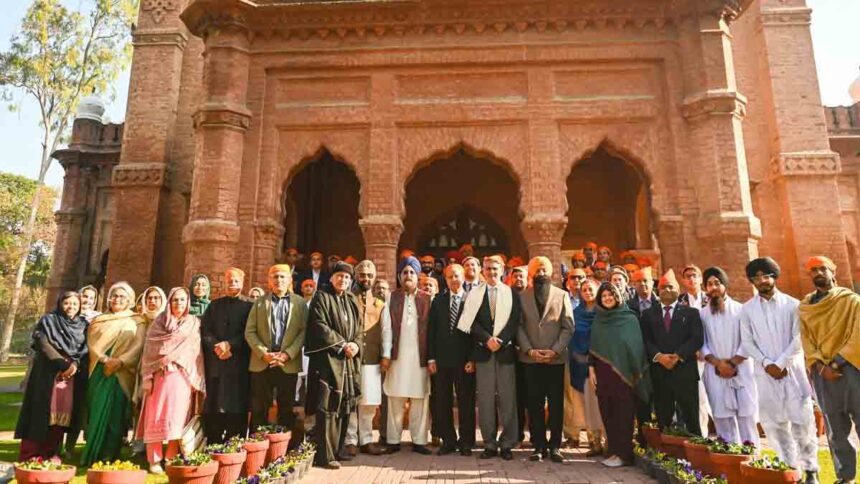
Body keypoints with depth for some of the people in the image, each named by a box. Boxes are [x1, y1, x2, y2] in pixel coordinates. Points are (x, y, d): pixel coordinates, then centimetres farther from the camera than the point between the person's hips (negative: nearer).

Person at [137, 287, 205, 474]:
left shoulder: (194, 324, 9)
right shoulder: (159, 322, 10)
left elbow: (195, 353, 6)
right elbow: (149, 351, 5)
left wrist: (195, 380, -2)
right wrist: (147, 377, -4)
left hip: (182, 377, 0)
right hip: (159, 376, 0)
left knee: (178, 417, -1)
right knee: (156, 417, -2)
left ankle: (172, 460, 9)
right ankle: (154, 460, 6)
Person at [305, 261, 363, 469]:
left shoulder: (352, 301, 17)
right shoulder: (321, 297, -2)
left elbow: (359, 329, 15)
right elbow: (320, 326, -12)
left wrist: (355, 344, -6)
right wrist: (342, 345, -15)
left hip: (349, 361, 6)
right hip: (328, 359, -6)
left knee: (344, 406, 8)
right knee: (328, 407, -8)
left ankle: (337, 450, 18)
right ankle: (325, 455, -3)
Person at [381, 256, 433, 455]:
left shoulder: (427, 299, 5)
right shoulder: (392, 297, 6)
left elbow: (431, 329, 2)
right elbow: (387, 327, 2)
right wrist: (386, 354, -6)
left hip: (420, 356, 0)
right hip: (397, 356, 0)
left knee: (420, 399, 3)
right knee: (395, 399, 5)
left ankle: (419, 441, 12)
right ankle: (393, 441, 14)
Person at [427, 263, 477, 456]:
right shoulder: (438, 301, 8)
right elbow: (431, 331, 7)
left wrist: (473, 359, -8)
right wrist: (431, 358, 1)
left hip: (464, 360, -3)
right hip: (442, 360, 3)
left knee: (466, 402, 6)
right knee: (442, 402, 8)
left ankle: (466, 442, 19)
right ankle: (448, 441, 21)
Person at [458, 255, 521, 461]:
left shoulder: (512, 294, 8)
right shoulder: (474, 293, 8)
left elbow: (515, 322, 1)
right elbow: (472, 322, 0)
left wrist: (500, 340, -12)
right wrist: (487, 339, -13)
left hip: (506, 351, 0)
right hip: (483, 351, 0)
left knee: (507, 398, 1)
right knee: (485, 399, 3)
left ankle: (507, 444, 12)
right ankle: (490, 444, 12)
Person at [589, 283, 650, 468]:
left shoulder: (629, 318, -2)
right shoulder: (598, 319, 9)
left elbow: (636, 347, -3)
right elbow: (593, 346, 11)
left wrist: (635, 372, -7)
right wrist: (591, 368, 4)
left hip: (623, 372, -4)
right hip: (603, 373, 4)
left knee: (623, 414, 1)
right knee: (607, 413, 6)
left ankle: (624, 453, 10)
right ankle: (613, 450, 17)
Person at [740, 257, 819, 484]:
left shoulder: (792, 304, 1)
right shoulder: (747, 309, 5)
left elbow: (798, 339, -4)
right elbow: (747, 342, 3)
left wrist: (781, 363, -11)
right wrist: (767, 363, -9)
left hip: (792, 370, -1)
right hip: (765, 373, 2)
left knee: (802, 421, 1)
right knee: (774, 424, 5)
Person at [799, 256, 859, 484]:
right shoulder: (804, 307, 10)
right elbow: (806, 341, 6)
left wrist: (836, 363, -12)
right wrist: (821, 367, -8)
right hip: (822, 373, 3)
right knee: (835, 430, 8)